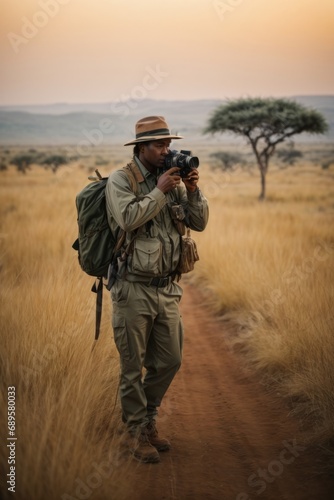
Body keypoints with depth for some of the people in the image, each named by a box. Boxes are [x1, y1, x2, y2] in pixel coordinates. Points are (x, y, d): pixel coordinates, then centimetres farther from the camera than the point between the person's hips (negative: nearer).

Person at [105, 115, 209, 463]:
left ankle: (147, 419, 32)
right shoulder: (120, 180, -8)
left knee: (169, 360, 12)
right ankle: (136, 431, 20)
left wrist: (192, 190, -7)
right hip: (133, 290, -6)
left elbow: (199, 223, 7)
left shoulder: (173, 180, 9)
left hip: (167, 289, 6)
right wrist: (160, 191, -19)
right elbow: (128, 218, -24)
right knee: (133, 366, 4)